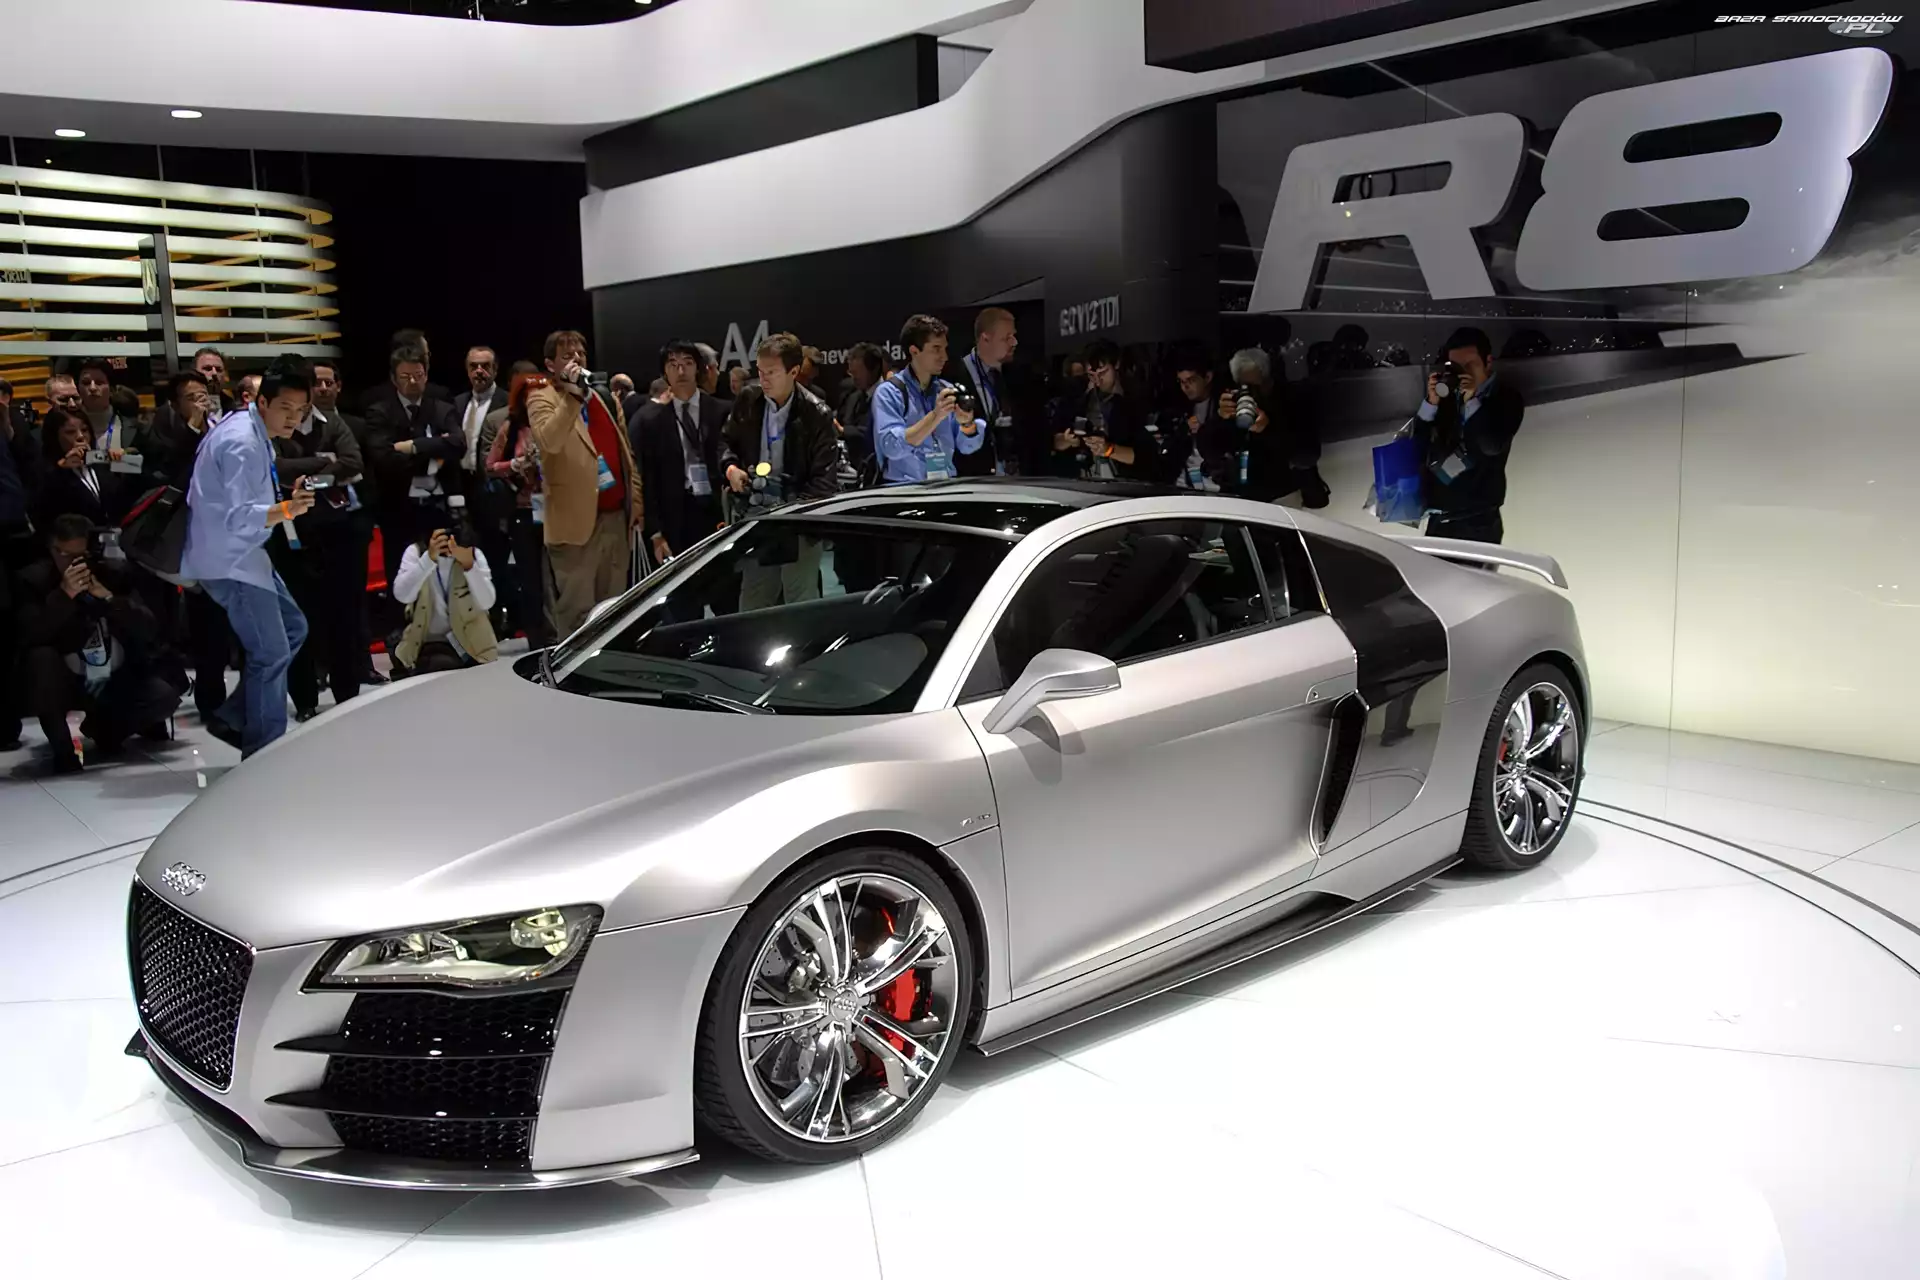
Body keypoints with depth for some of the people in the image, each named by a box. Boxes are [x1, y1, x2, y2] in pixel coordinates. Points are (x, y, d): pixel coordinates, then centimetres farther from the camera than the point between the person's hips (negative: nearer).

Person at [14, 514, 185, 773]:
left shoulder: (111, 576, -2)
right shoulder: (33, 579, -7)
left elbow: (149, 631, -12)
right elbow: (28, 635, -23)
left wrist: (107, 598, -24)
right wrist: (64, 595, -32)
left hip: (117, 684, 2)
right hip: (69, 685, -2)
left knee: (164, 694, -23)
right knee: (40, 657, -32)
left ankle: (105, 726, 8)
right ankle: (62, 747, -15)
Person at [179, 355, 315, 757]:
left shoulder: (256, 432, 9)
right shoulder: (243, 442, -21)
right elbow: (237, 517, -28)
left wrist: (287, 499, 7)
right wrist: (285, 510, -39)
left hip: (239, 554, 10)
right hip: (227, 559, -10)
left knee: (293, 629, 16)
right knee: (271, 653, -9)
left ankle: (233, 719, 20)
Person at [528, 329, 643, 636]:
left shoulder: (606, 399, 17)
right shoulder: (542, 398, -3)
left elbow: (626, 453, 20)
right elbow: (550, 441, -24)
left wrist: (636, 502, 12)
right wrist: (572, 395, -25)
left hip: (616, 517, 6)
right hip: (577, 521, -6)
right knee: (577, 612, -3)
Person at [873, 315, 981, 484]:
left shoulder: (947, 390, 10)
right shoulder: (889, 391, -3)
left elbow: (967, 446, 8)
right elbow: (891, 446, -15)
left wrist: (967, 424, -11)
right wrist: (935, 416, -20)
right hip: (904, 489, -4)